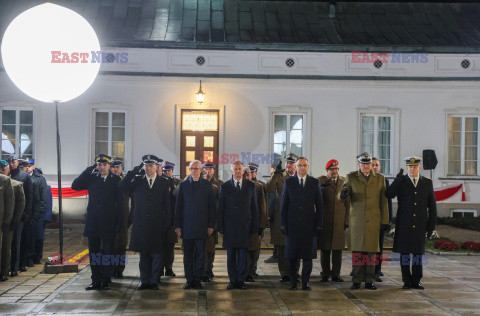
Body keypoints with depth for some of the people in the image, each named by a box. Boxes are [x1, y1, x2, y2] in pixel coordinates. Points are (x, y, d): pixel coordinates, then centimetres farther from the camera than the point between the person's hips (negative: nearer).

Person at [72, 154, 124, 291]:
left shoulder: (116, 180, 0)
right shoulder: (91, 178, 7)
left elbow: (120, 203, 0)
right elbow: (75, 186, -4)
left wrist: (119, 222, -6)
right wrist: (88, 170, -7)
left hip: (109, 223, -3)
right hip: (93, 222, 3)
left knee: (108, 252, 2)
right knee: (94, 252, 7)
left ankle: (106, 281, 10)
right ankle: (96, 281, 15)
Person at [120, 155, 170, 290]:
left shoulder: (163, 183, 4)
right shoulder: (138, 180, 7)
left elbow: (167, 205, 4)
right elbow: (122, 185, -10)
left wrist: (167, 223, -3)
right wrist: (136, 169, -12)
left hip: (157, 225, -1)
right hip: (141, 224, 1)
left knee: (156, 254, 2)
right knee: (143, 254, 7)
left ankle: (154, 281, 10)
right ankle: (145, 281, 14)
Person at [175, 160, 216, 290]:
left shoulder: (207, 185, 6)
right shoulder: (183, 185, 7)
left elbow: (211, 206, 5)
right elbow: (178, 206, 6)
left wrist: (211, 225, -1)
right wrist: (177, 225, 0)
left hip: (202, 226, 0)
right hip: (186, 225, 1)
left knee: (200, 255, 2)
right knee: (187, 255, 4)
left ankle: (197, 280, 10)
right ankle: (189, 280, 12)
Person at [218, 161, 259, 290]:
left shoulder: (250, 186, 8)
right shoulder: (224, 187, 6)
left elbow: (254, 207, 8)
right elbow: (221, 208, 5)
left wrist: (255, 225, 2)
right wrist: (220, 227, -1)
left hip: (245, 226, 0)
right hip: (229, 227, 0)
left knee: (243, 255, 3)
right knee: (231, 256, 4)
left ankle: (241, 280, 11)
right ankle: (232, 280, 12)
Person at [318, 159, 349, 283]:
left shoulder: (343, 181, 10)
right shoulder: (321, 181, 4)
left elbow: (348, 202, 8)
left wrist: (347, 220, 3)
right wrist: (321, 187, -27)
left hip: (339, 220, 2)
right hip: (325, 220, -2)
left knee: (338, 248, 3)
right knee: (325, 248, 3)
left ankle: (336, 274, 10)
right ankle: (325, 273, 12)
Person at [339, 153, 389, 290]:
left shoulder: (380, 178, 8)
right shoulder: (351, 177, 5)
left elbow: (384, 201, 7)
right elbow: (341, 196, -2)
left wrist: (385, 221, 3)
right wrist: (343, 194, -28)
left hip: (373, 221, 1)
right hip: (356, 220, -1)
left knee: (371, 250, 2)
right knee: (357, 250, -1)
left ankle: (369, 280, 8)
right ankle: (357, 280, 6)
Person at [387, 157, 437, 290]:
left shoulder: (427, 183, 7)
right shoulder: (401, 182, 2)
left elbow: (432, 206, 9)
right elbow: (389, 195, -15)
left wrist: (431, 224, 4)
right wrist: (397, 180, -26)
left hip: (420, 225, 1)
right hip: (404, 225, -1)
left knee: (418, 253, 5)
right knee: (404, 252, 2)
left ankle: (416, 281, 13)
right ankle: (407, 281, 10)